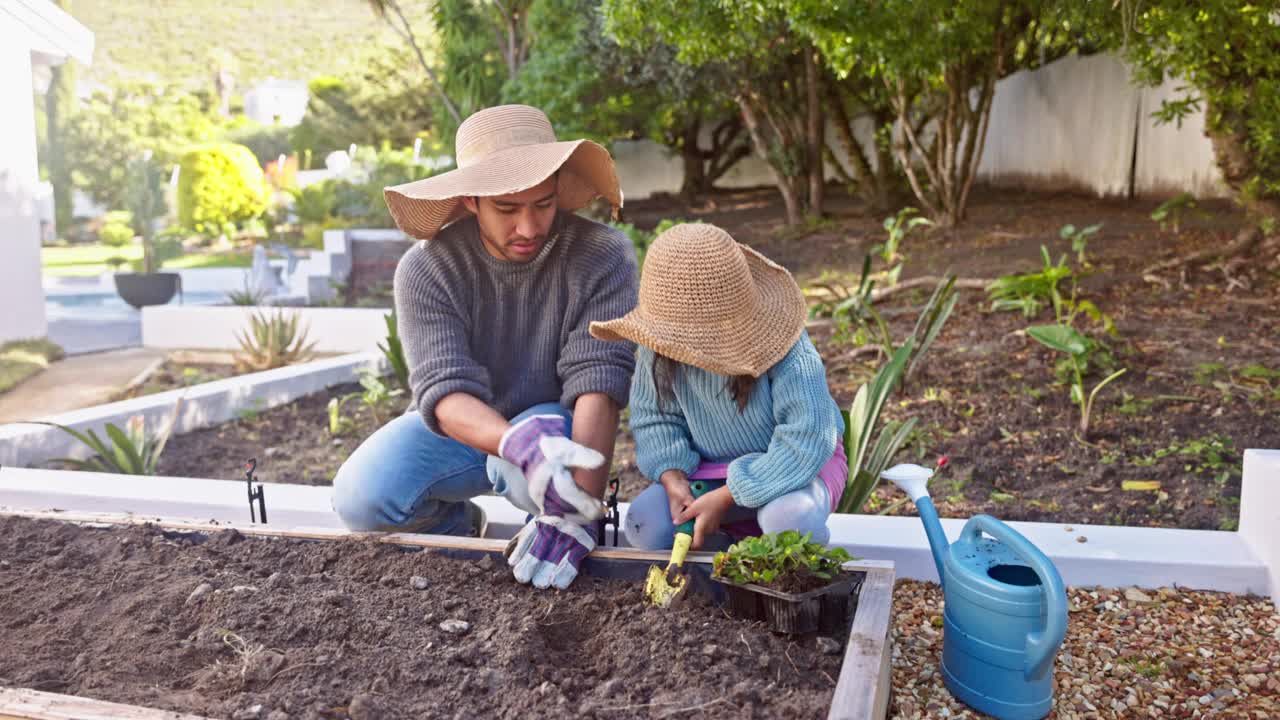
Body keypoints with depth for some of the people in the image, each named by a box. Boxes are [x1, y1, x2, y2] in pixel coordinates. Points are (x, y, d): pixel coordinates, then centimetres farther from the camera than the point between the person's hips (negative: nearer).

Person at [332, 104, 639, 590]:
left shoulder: (603, 257, -22)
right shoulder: (426, 269, -19)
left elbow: (599, 383, -29)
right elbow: (443, 388, -28)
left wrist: (579, 512, -42)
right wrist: (516, 443, -51)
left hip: (555, 421, -2)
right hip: (462, 424, 2)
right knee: (360, 499, -22)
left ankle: (556, 531, -1)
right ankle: (458, 526, 10)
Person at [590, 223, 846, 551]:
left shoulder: (791, 357, -29)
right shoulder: (660, 348, -15)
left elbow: (808, 438, -31)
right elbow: (653, 416, -3)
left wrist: (724, 498, -32)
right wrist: (672, 479, -24)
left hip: (801, 462, -4)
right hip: (712, 468, 4)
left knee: (788, 515, -39)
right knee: (644, 525, -20)